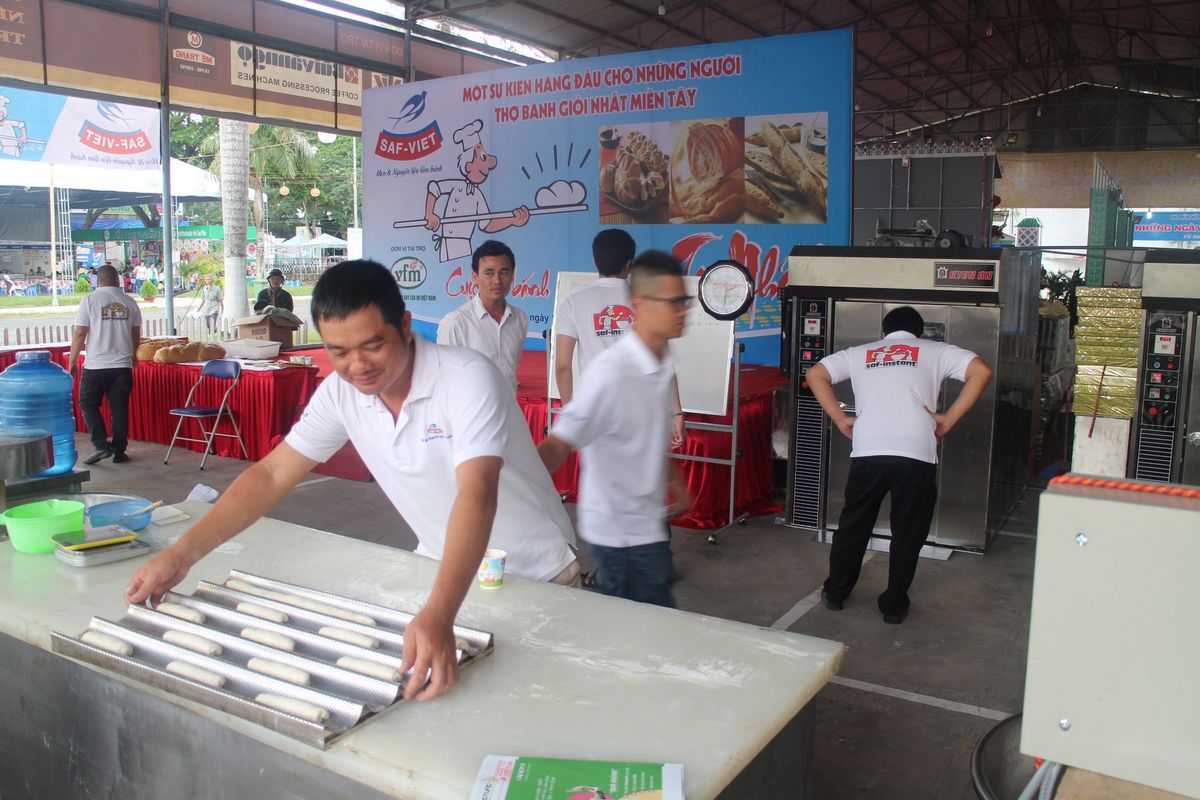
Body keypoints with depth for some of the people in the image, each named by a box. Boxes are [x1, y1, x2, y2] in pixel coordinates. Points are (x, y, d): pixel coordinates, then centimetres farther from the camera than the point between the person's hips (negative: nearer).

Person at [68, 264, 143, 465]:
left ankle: (101, 444, -1)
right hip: (123, 365, 3)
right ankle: (119, 452, 11)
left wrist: (72, 361, 3)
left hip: (96, 365, -3)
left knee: (88, 403, 11)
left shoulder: (90, 300, -5)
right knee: (119, 408, 8)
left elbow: (80, 334, -7)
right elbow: (136, 335, 12)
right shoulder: (129, 302, 4)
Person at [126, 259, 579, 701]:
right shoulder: (341, 392, -9)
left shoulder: (468, 379, -28)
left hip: (535, 579, -5)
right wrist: (181, 555, -15)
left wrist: (438, 617, -51)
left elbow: (477, 496, -39)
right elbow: (271, 475, -5)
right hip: (442, 567, 5)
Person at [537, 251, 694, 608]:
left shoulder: (663, 364, 3)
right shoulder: (611, 372, -23)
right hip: (621, 529, -8)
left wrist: (672, 479, 28)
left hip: (647, 521, 8)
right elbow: (556, 445, -27)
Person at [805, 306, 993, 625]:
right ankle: (894, 605, 22)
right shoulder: (935, 351, 16)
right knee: (907, 534, 14)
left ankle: (835, 593, 30)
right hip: (916, 455, -1)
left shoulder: (860, 353, 21)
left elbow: (814, 374, 14)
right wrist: (949, 419, 5)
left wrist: (841, 419, 12)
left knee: (853, 526, 18)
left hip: (867, 453, 2)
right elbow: (981, 371, 4)